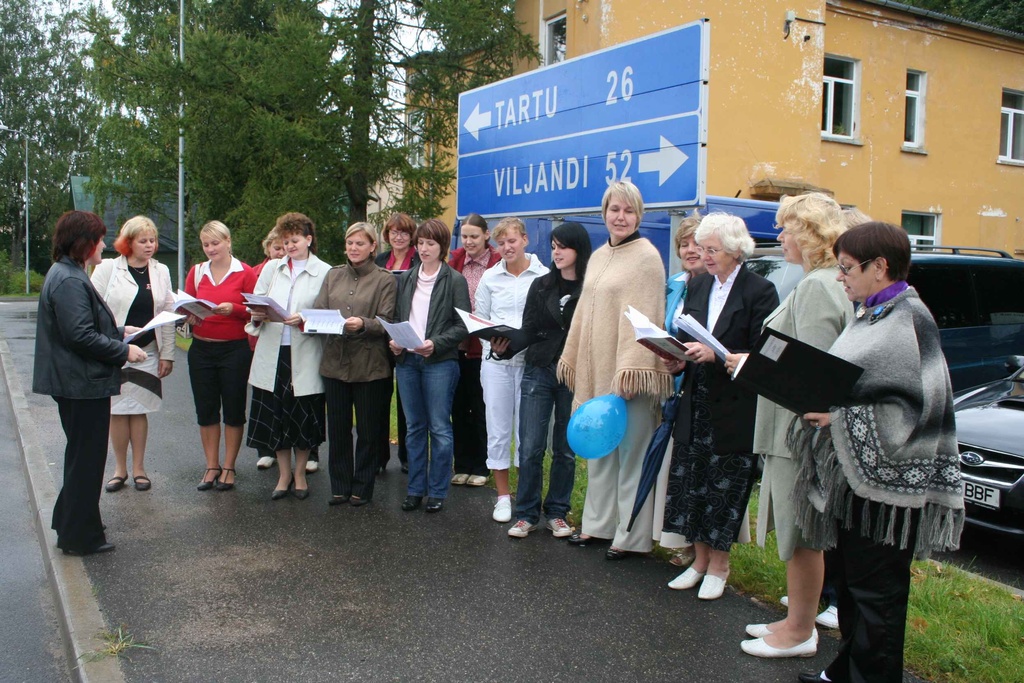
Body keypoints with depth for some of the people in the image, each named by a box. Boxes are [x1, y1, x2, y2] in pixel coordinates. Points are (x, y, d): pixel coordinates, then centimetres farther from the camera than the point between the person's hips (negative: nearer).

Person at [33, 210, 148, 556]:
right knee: (87, 458, 1)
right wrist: (124, 351, -17)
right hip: (83, 384, -11)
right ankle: (79, 537, 14)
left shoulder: (67, 274, 13)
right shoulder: (70, 281, -21)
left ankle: (69, 523, 37)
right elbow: (81, 336, -26)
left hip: (76, 384, 11)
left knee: (81, 455, 23)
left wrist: (120, 332, 16)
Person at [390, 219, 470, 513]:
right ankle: (415, 489, 19)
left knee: (439, 428, -1)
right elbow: (396, 317, 17)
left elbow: (463, 325, -6)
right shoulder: (405, 279, 13)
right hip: (407, 360, 5)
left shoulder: (455, 280, -1)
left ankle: (437, 491, 10)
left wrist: (436, 343, -18)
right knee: (414, 427, 11)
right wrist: (393, 340, -2)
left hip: (440, 362, -5)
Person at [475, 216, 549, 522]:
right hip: (496, 362, 2)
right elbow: (479, 320, 11)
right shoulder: (490, 277, 7)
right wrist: (493, 343, -6)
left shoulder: (544, 276, -2)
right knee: (498, 430, 6)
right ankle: (503, 496, 18)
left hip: (531, 361, -2)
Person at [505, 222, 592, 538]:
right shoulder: (541, 286, 8)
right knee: (531, 447, 0)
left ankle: (557, 513, 21)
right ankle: (526, 514, 12)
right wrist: (507, 346, -12)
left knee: (565, 449, 6)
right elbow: (528, 332, 7)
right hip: (539, 372, 2)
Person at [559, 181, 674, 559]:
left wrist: (631, 367, -22)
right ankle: (598, 523, 28)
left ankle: (631, 535, 11)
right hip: (594, 370, 8)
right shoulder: (598, 256, 15)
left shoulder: (646, 256, -8)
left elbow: (645, 315, -16)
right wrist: (571, 357, 17)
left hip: (627, 371, -7)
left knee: (631, 452, 1)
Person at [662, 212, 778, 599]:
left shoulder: (760, 291, -9)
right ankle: (700, 559, 25)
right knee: (691, 482, 9)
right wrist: (679, 361, -4)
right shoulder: (697, 287, 10)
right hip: (696, 402, 6)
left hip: (734, 408, -6)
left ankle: (718, 565, 20)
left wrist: (715, 355, -24)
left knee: (725, 488, 4)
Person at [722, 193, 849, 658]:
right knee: (798, 532, 18)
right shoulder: (825, 282, 15)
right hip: (795, 427, 10)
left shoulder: (817, 286, -18)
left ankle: (799, 633, 16)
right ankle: (798, 619, 31)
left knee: (802, 534, 2)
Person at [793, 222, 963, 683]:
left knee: (875, 590, 2)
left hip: (885, 477, -9)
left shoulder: (908, 319, -15)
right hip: (853, 471, 9)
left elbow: (918, 402, -22)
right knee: (849, 579, 18)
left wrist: (840, 416, -22)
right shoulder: (870, 315, 13)